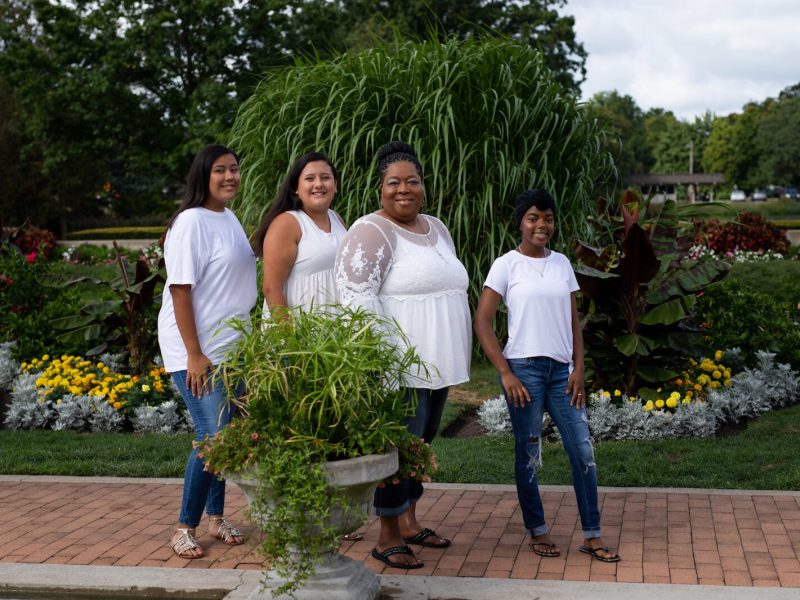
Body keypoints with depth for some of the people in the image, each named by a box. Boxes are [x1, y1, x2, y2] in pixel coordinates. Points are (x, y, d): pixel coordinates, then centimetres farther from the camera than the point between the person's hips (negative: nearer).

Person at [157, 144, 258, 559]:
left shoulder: (229, 218, 11)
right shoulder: (192, 221, -14)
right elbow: (180, 290, -17)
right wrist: (194, 355, -20)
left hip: (230, 347, 8)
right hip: (197, 350, -8)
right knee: (214, 437, -10)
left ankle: (216, 517, 24)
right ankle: (185, 528, 3)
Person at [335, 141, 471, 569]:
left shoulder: (436, 228, 15)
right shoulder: (372, 232, -11)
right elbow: (355, 295, -20)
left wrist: (453, 356, 20)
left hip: (437, 364, 8)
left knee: (421, 442, 15)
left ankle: (409, 522, 28)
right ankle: (387, 538, 6)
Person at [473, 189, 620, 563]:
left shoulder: (562, 263, 10)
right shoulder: (507, 265, -3)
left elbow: (573, 321, 13)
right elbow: (482, 321, -6)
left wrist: (578, 370, 3)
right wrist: (505, 373, -11)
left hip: (561, 370, 4)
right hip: (524, 369, -4)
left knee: (583, 451, 1)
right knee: (529, 455, 4)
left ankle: (592, 535, 10)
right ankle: (538, 532, 19)